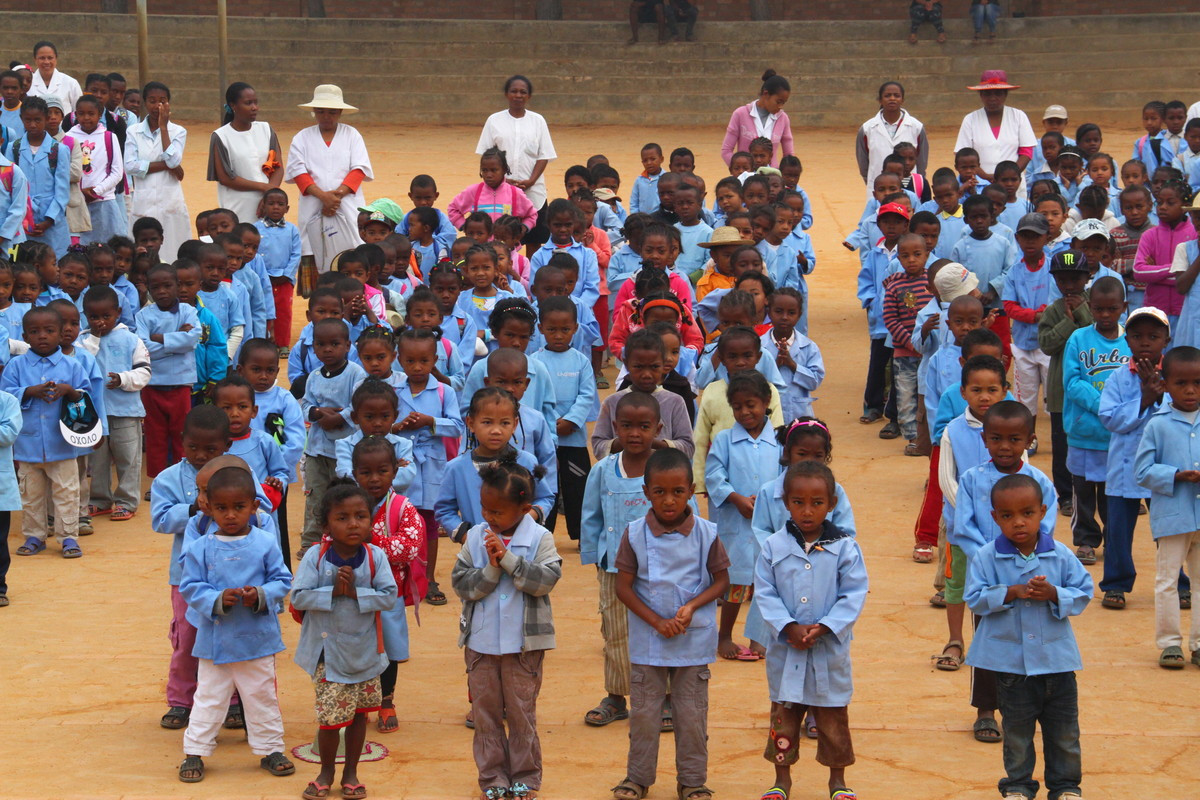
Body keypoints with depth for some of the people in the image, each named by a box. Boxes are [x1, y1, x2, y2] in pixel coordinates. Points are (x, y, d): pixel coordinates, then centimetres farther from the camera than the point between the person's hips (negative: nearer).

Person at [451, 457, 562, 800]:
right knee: (485, 713, 10)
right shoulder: (475, 537, -2)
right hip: (481, 641, 2)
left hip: (524, 643, -2)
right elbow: (461, 583, -6)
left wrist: (507, 558, -22)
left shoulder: (540, 538, -7)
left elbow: (546, 579, -18)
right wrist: (491, 568, -21)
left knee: (521, 712, 8)